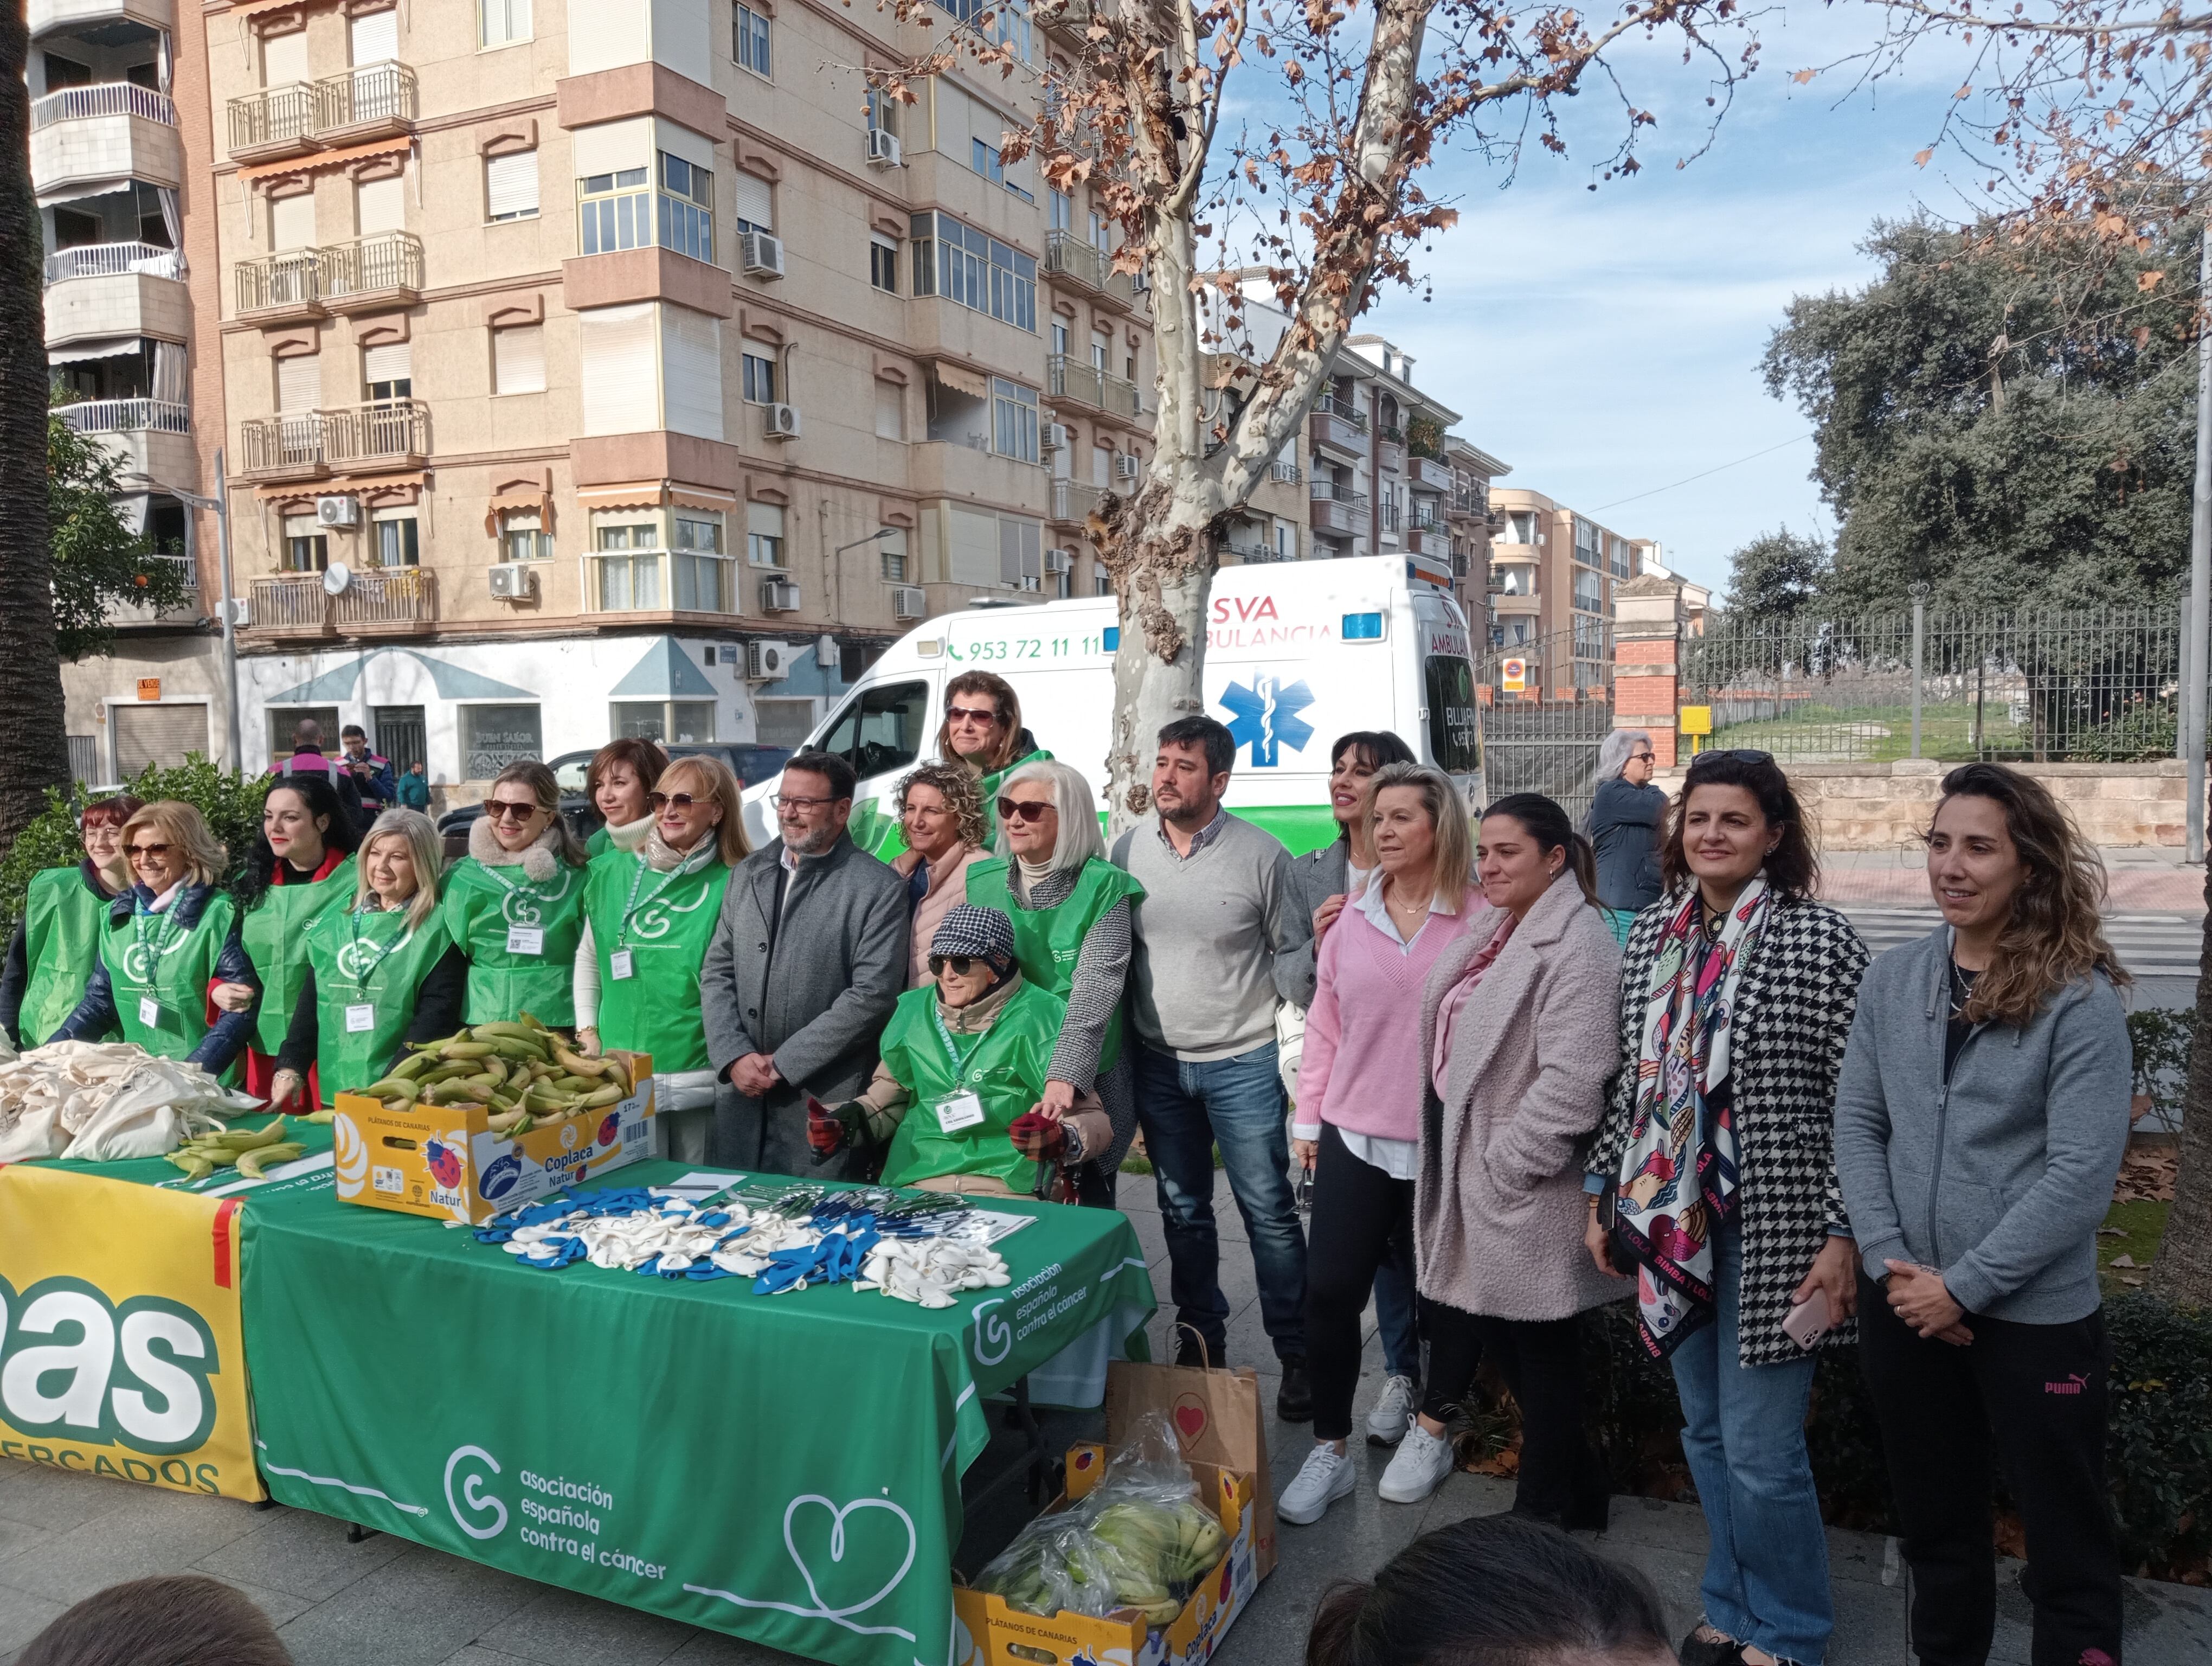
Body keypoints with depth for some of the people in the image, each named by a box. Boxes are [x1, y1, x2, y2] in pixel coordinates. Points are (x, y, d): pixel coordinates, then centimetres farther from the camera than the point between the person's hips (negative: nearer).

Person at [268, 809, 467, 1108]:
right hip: (334, 1092, 5)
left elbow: (436, 1016, -13)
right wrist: (290, 1068, 4)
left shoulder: (438, 931, -7)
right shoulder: (334, 923, 11)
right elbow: (310, 1003, 13)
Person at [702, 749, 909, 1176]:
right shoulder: (747, 875, 11)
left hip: (823, 1102, -5)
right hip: (740, 1093, 5)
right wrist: (734, 1056, -6)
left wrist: (783, 1064, -13)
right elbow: (717, 973, 10)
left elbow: (872, 994, -13)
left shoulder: (880, 889, -6)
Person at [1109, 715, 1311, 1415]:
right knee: (1182, 1213, 15)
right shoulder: (1129, 850, 1)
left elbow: (1292, 958, -2)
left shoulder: (1261, 855, -9)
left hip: (1243, 1062, -4)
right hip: (1158, 1063, 4)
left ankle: (1297, 1353, 14)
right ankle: (1200, 1342, 30)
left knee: (1269, 1212, 0)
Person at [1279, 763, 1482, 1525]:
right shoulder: (1351, 922, 5)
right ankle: (1330, 1450, 18)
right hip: (1356, 1138, 3)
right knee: (1329, 1290, 2)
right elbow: (1324, 1027, 10)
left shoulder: (1481, 921, -7)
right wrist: (1308, 1118, 10)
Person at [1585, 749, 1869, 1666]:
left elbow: (1851, 1098, -10)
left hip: (1772, 1227, -5)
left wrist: (1842, 1234, -13)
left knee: (1760, 1450, 1)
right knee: (1706, 1434, 17)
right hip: (1668, 1219, 5)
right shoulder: (1650, 934, 6)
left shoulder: (1818, 938, -10)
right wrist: (1602, 1194, 12)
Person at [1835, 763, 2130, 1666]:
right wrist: (1890, 1264, -9)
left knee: (2065, 1532, 14)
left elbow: (2081, 1175, -16)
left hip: (2036, 1314, -4)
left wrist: (1963, 1286, -16)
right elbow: (1857, 1125, 2)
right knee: (1934, 1522, 21)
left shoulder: (2081, 999, -12)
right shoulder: (1892, 979, 1)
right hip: (1903, 1306, 4)